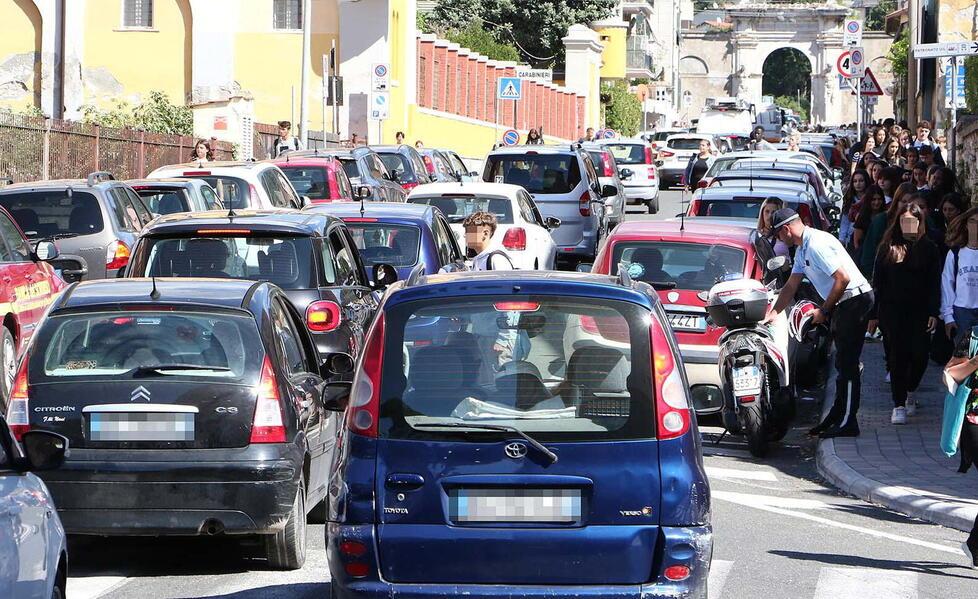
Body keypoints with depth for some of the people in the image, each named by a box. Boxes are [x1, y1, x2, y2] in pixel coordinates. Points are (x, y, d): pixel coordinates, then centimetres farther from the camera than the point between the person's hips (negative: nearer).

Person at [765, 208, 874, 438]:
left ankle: (847, 423, -7)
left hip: (854, 301, -10)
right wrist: (774, 313, 20)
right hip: (841, 305, 10)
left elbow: (843, 278, -23)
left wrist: (824, 310, -14)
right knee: (842, 364, 14)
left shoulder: (817, 244, -19)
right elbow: (791, 286, 24)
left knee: (846, 364, -9)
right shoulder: (802, 249, 14)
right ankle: (837, 416, 21)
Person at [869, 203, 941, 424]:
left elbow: (934, 284, 1)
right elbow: (877, 282, 6)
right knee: (897, 356, -3)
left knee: (919, 355, -4)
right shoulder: (888, 248, 4)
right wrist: (873, 314, 3)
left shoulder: (929, 249, 2)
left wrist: (933, 312, -8)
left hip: (919, 312, 0)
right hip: (892, 311, 0)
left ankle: (910, 392, 24)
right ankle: (899, 406, 2)